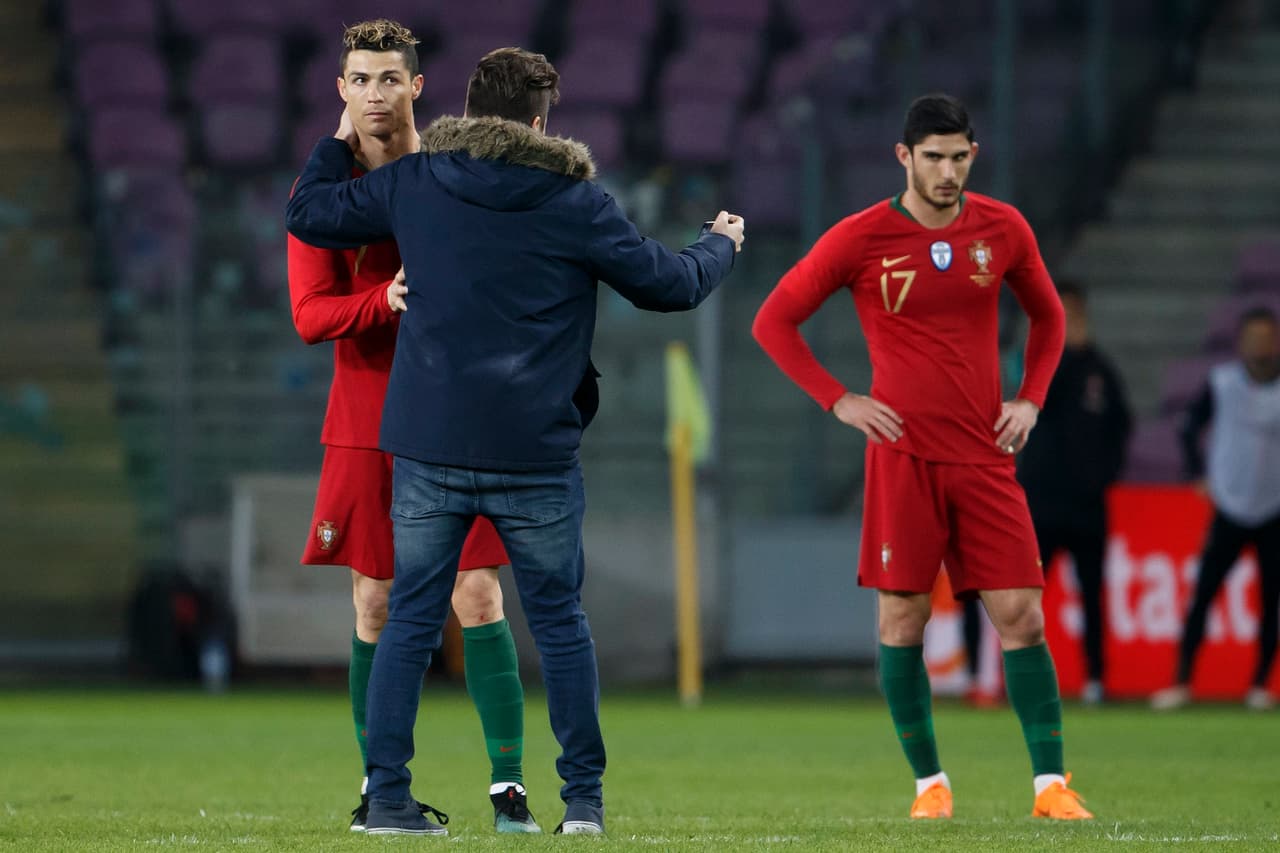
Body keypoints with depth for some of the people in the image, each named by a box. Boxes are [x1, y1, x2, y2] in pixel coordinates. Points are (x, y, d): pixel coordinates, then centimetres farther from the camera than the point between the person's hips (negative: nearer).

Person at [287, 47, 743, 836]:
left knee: (410, 622, 7)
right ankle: (584, 798, 12)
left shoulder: (411, 182, 2)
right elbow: (669, 284, 4)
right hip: (536, 453, -2)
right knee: (561, 622, 11)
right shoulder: (576, 200, -3)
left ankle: (388, 796, 1)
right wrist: (723, 246, 26)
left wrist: (339, 144, 30)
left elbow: (309, 214, 12)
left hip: (429, 446, 2)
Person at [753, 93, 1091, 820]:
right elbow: (774, 322, 3)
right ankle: (929, 782, 10)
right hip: (903, 454, -2)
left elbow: (1047, 315, 21)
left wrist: (1031, 400, 7)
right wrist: (839, 401, -5)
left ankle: (1051, 785, -1)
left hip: (985, 456, 2)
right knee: (902, 617, -2)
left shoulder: (1002, 229, 4)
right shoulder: (860, 239, -5)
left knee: (1021, 616, -5)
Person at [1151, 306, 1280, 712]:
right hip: (1230, 510, 0)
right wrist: (1199, 475, 2)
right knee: (1202, 595, -6)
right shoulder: (1222, 382, -4)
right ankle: (1182, 682, -3)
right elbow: (1191, 427, 8)